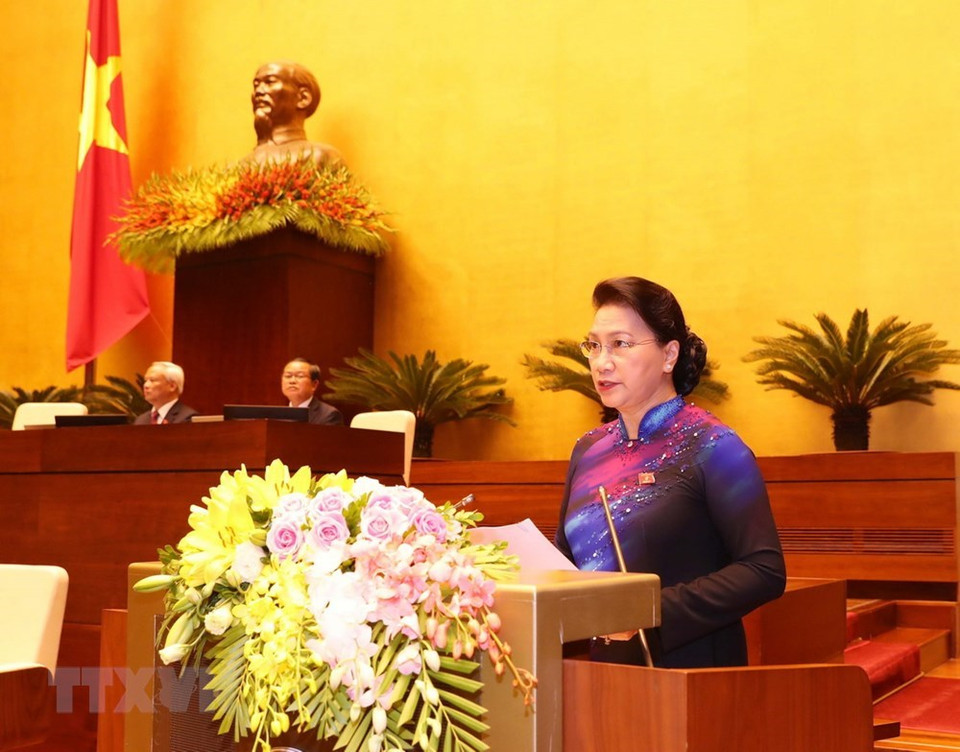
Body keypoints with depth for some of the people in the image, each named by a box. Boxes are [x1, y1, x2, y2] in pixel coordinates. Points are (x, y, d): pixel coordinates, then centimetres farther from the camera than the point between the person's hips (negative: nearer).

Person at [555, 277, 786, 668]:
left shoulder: (712, 447, -11)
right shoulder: (587, 450, 5)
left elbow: (765, 571, -18)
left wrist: (653, 612, -23)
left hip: (690, 668, -5)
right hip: (601, 665, 5)